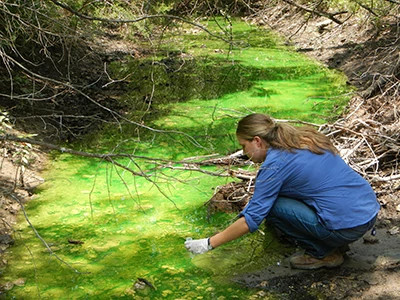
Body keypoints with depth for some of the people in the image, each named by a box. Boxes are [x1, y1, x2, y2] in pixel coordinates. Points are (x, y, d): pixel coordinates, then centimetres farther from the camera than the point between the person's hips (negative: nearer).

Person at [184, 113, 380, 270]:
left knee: (271, 206, -4)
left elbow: (251, 220, -12)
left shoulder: (275, 164, -12)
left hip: (348, 225, -9)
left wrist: (208, 244, -4)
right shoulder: (303, 139, 11)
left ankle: (323, 254, 4)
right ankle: (335, 242, 16)